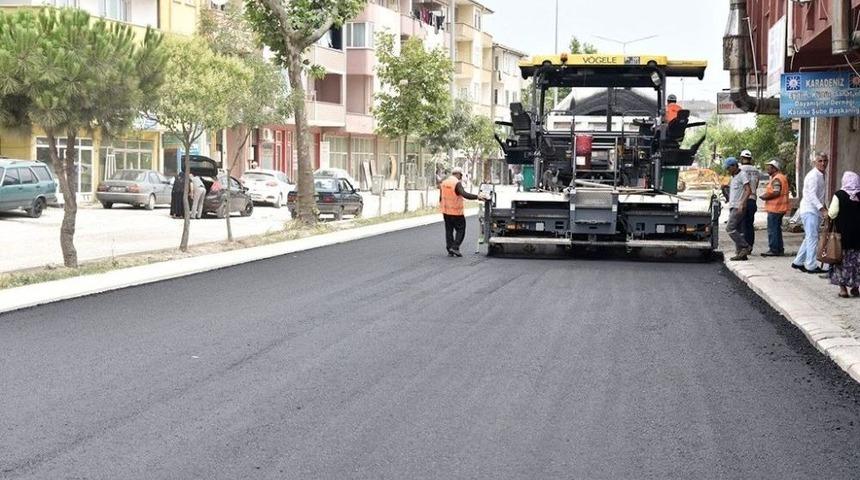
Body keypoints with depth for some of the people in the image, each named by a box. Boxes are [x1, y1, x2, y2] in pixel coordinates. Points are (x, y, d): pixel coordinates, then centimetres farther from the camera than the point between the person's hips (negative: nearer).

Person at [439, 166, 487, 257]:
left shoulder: (444, 183, 10)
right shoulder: (457, 183, -15)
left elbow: (441, 198, 16)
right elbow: (464, 194, -28)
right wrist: (477, 196, -28)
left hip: (446, 211, 7)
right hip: (456, 212, -7)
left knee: (449, 230, 12)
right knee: (460, 230, 3)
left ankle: (450, 250, 11)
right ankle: (455, 247, -8)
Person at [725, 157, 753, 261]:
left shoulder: (742, 176, -9)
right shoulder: (733, 178, 20)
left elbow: (748, 191, -17)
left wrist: (742, 204, -24)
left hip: (738, 207, -10)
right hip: (733, 207, 10)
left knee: (730, 228, -15)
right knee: (737, 230, 6)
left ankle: (745, 247, -13)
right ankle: (741, 253, 6)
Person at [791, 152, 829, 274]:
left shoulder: (820, 175, 16)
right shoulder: (813, 176, -16)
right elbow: (812, 195, -25)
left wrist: (824, 208, 24)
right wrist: (823, 210, -32)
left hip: (815, 210, 10)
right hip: (809, 210, -10)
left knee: (809, 238, 13)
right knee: (812, 238, -9)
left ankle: (798, 262, 19)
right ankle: (811, 266, -6)